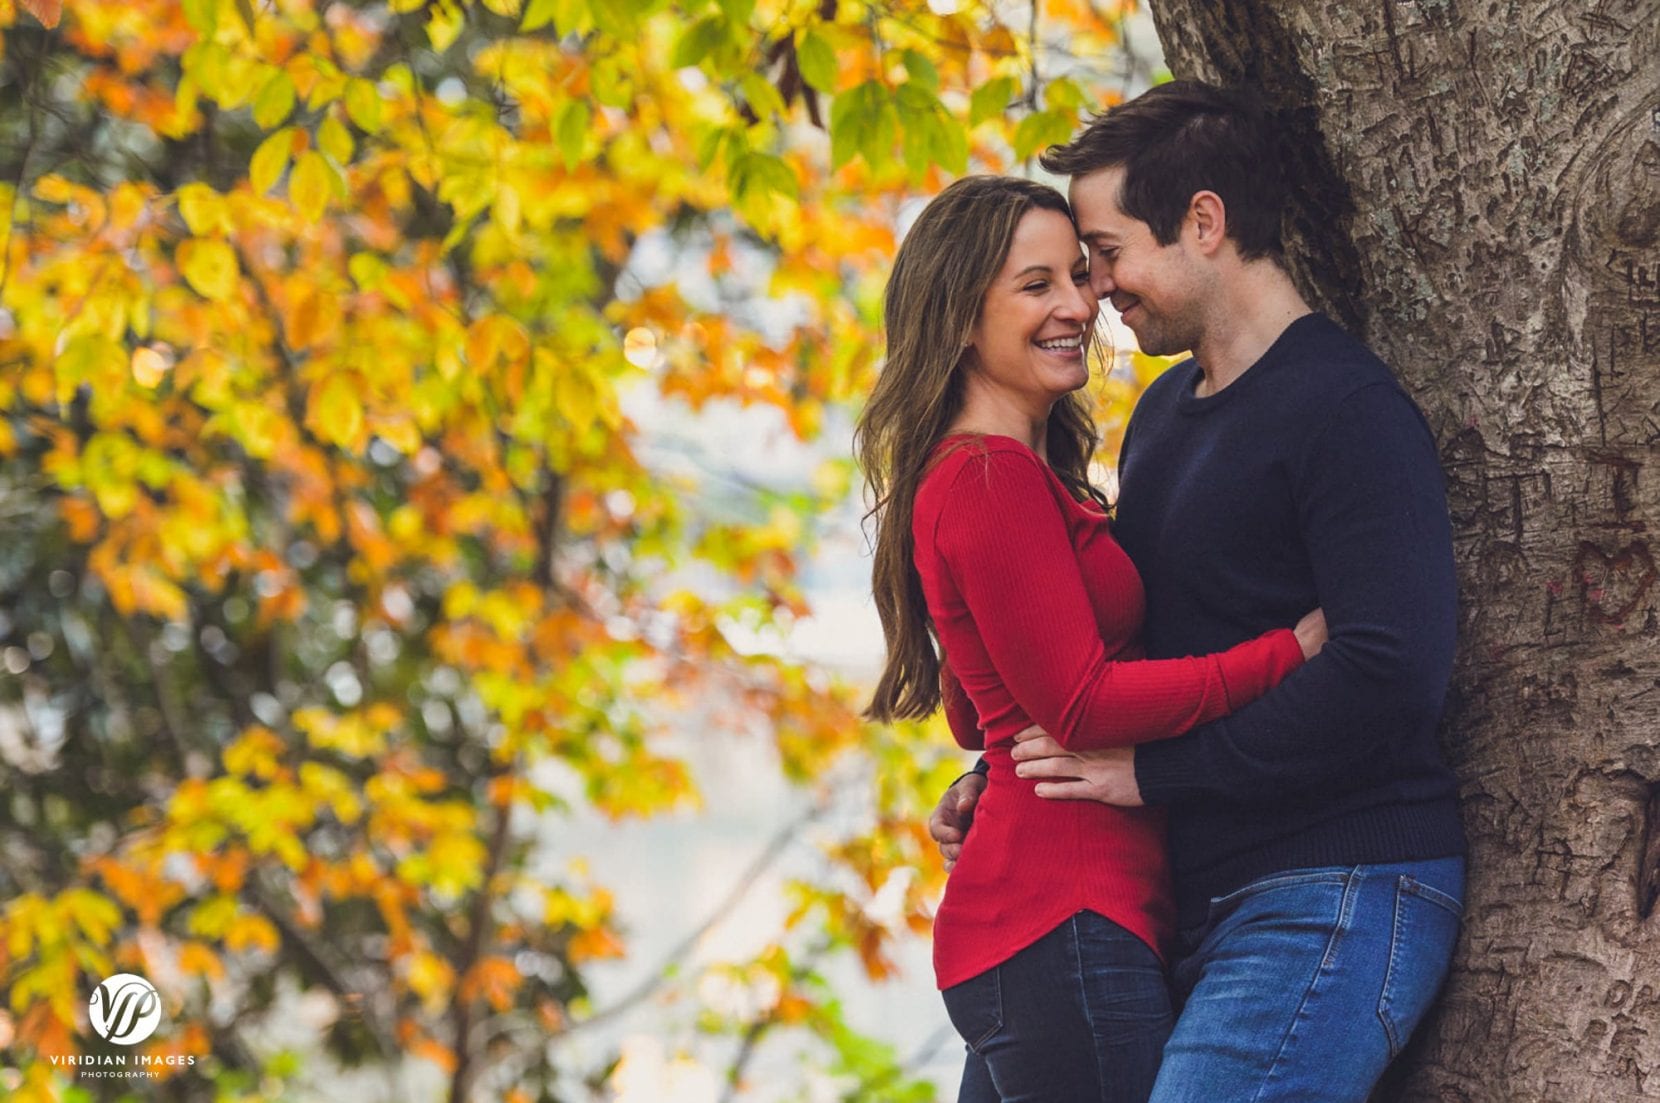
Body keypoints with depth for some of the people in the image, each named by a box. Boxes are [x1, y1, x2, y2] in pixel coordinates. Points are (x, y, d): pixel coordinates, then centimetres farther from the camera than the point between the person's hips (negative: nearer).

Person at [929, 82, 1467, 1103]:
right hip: (1206, 901, 9)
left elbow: (1392, 675, -22)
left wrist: (1151, 770, -16)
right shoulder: (1164, 414, 18)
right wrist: (1001, 783, 12)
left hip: (1337, 901, -9)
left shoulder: (1347, 409, -12)